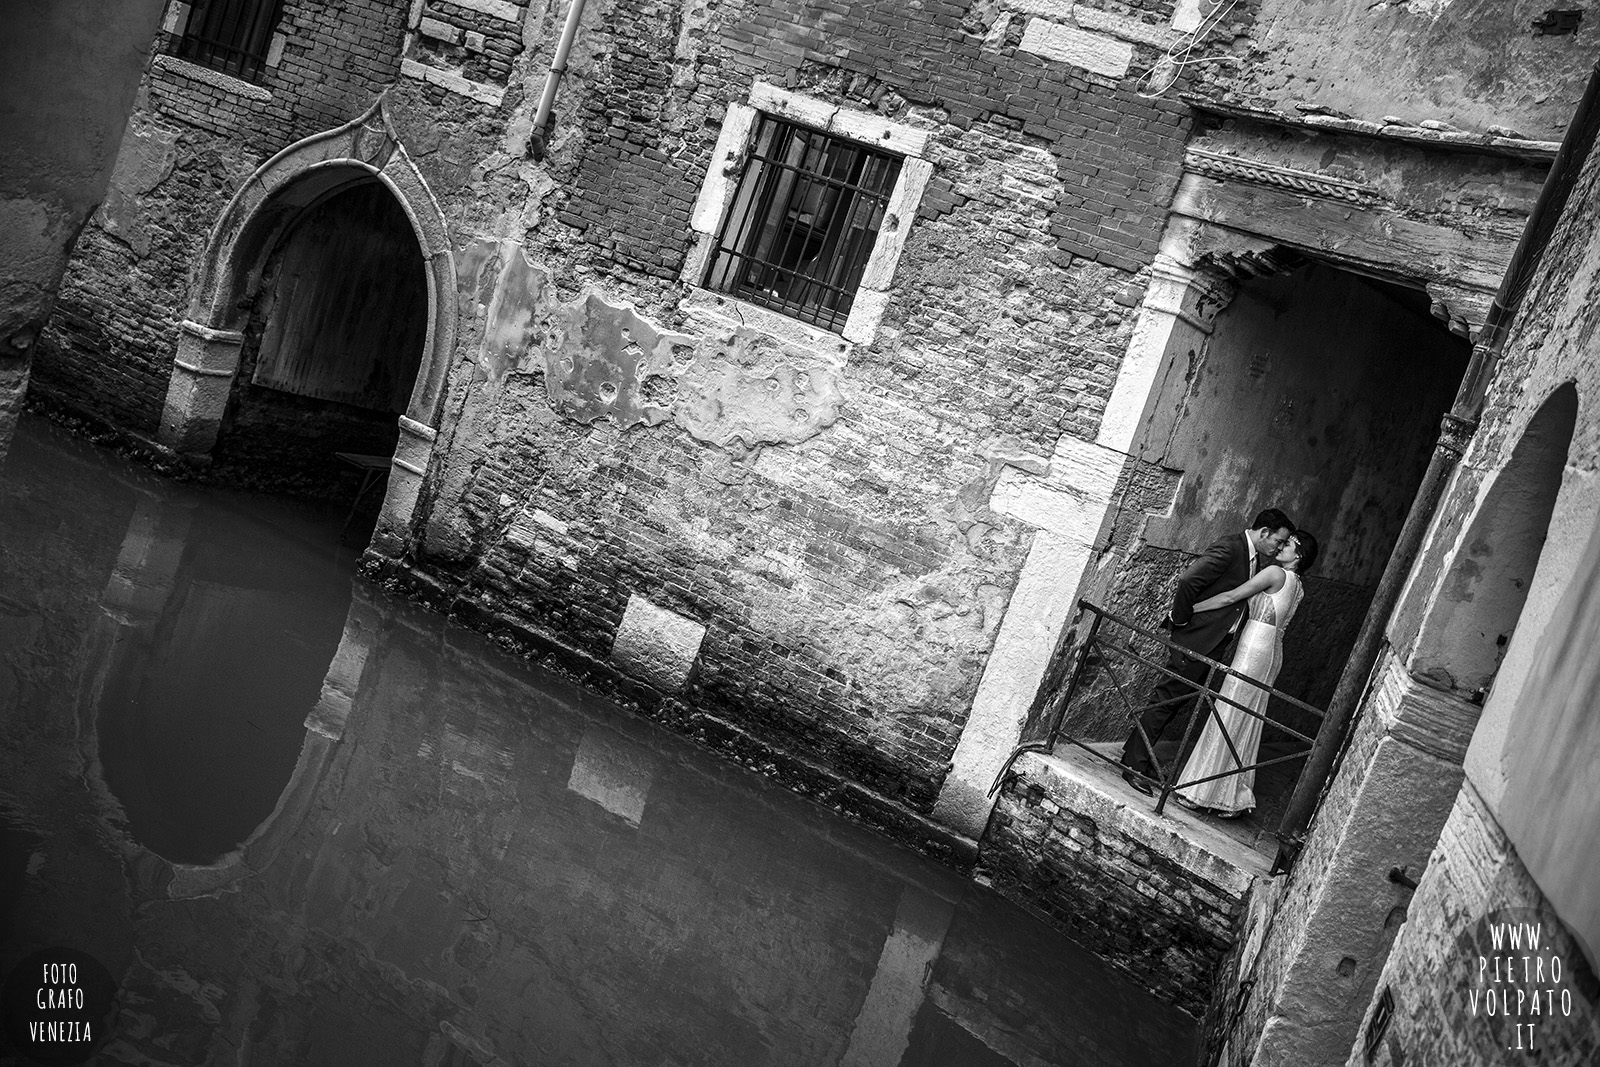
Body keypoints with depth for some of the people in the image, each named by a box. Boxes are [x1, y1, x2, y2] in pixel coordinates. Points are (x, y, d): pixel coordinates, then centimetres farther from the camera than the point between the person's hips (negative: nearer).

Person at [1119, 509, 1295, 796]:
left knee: (1177, 703, 13)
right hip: (1196, 640, -9)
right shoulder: (1229, 549, -18)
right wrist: (1179, 619, -16)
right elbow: (1188, 581, -26)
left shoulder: (1249, 556, 13)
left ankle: (1141, 757, 21)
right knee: (1165, 701, -4)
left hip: (1212, 644, 9)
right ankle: (1133, 765, 1)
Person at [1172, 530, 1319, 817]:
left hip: (1255, 649, -9)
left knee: (1228, 717, -4)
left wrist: (1187, 609, -7)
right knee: (1246, 722, 11)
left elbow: (1231, 597, -12)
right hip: (1271, 652, 9)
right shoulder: (1296, 586, 16)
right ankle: (1234, 795, 15)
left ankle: (1206, 792, 0)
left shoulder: (1276, 573, -10)